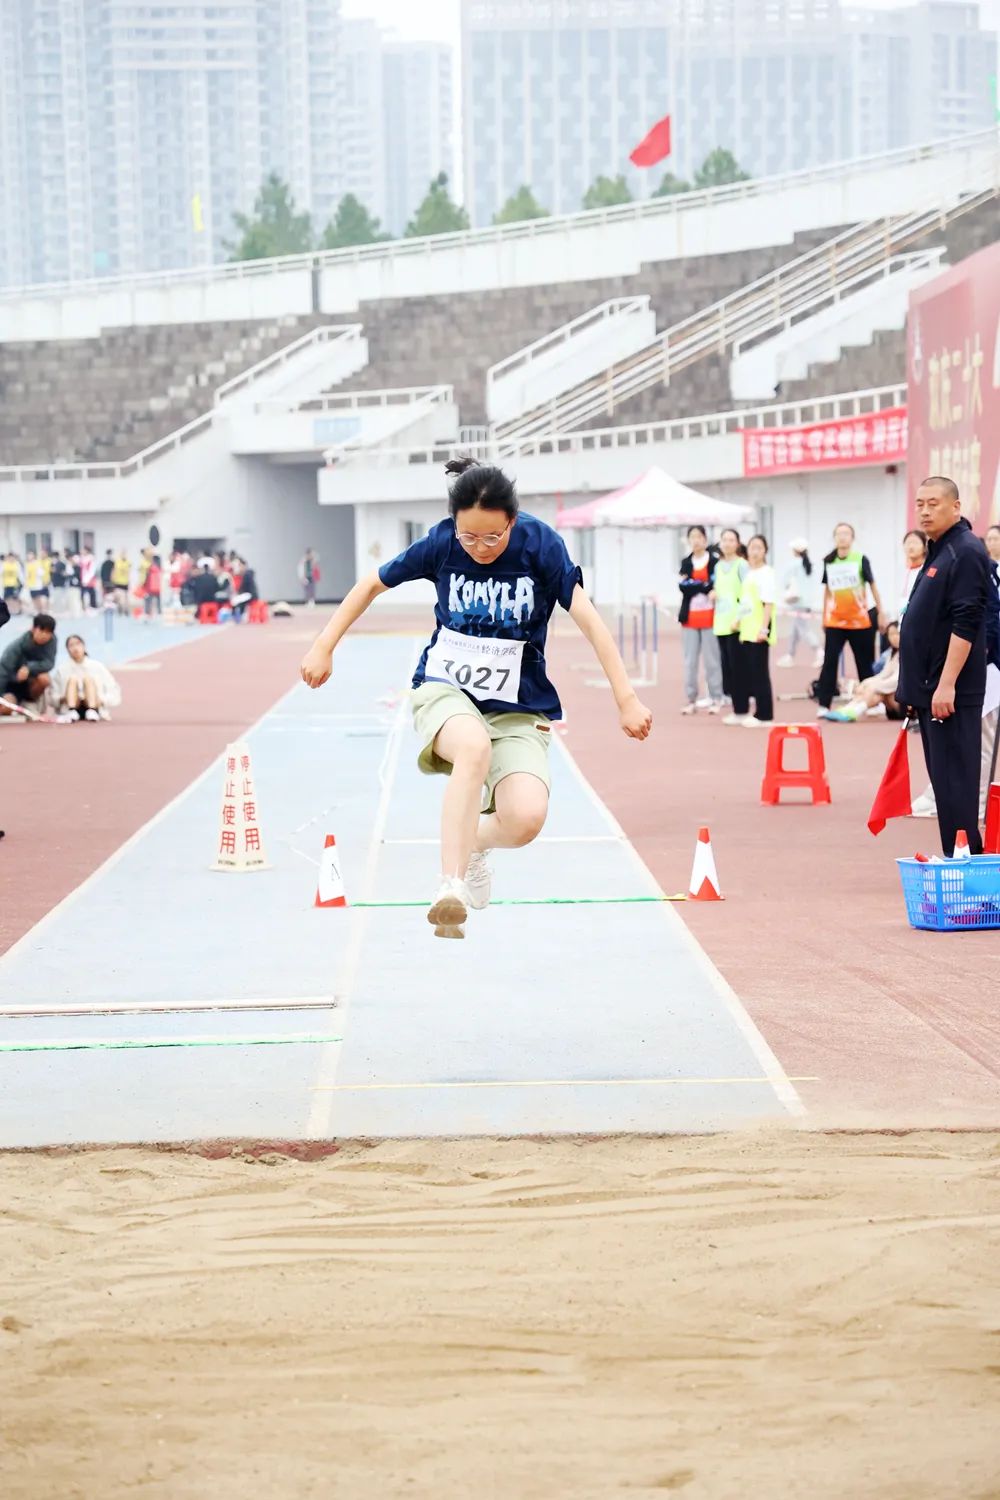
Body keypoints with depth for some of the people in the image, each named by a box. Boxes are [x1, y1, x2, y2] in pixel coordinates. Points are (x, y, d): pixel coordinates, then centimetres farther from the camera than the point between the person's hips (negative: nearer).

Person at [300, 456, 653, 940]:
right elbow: (373, 584, 7)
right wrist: (324, 646, 6)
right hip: (445, 688, -1)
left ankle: (471, 843, 14)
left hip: (519, 707, 1)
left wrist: (626, 698, -17)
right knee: (475, 746, -39)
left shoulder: (541, 545, -12)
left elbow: (587, 617, -13)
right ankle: (451, 885, -34)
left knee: (526, 818, -23)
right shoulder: (440, 544, -8)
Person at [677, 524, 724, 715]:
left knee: (712, 659, -2)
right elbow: (683, 586, -4)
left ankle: (716, 699, 5)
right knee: (690, 661, 5)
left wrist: (692, 584, -12)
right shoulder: (685, 562, 11)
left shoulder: (715, 561, -2)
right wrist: (705, 588, -14)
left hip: (709, 616, -4)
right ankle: (691, 699, 10)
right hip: (690, 616, 4)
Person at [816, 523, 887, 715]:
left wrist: (880, 614, 1)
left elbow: (872, 587, 1)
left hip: (860, 621, -1)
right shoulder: (828, 561, 4)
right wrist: (823, 618, 15)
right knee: (829, 662, -6)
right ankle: (823, 705, -6)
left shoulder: (860, 559, -4)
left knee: (865, 663, 7)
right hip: (834, 622, 2)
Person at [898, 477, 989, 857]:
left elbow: (965, 624, -20)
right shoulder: (938, 551, 16)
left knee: (953, 780, -9)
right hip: (929, 687, 10)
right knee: (943, 778, 12)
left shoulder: (966, 552, -13)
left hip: (950, 692, -10)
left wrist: (947, 684, -23)